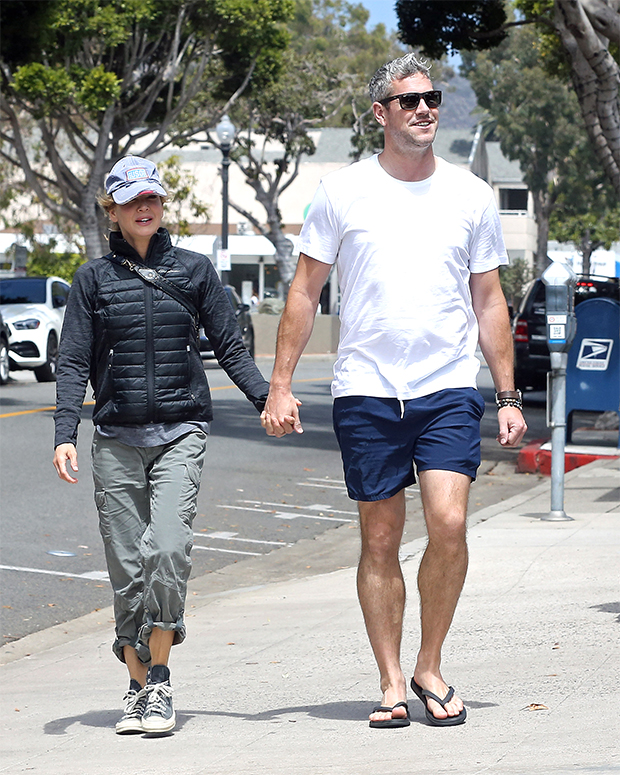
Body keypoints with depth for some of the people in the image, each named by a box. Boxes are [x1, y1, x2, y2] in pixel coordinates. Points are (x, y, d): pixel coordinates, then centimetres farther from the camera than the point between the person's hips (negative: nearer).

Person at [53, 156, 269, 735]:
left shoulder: (194, 270, 8)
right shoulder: (93, 279, 7)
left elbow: (229, 348, 11)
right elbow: (74, 363, 4)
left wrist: (266, 399, -2)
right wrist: (65, 435, -7)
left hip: (180, 432, -1)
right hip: (116, 438, 1)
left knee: (168, 548, -19)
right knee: (127, 567, 0)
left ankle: (159, 680, -9)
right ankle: (139, 687, 11)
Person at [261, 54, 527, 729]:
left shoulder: (470, 195, 7)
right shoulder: (342, 192, 3)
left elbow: (488, 302, 12)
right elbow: (304, 293, 6)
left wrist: (509, 396, 9)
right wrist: (279, 385, 0)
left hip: (449, 389, 0)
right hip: (365, 393, 0)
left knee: (448, 525, -14)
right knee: (380, 541, 3)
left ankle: (430, 668, 3)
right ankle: (392, 683, 13)